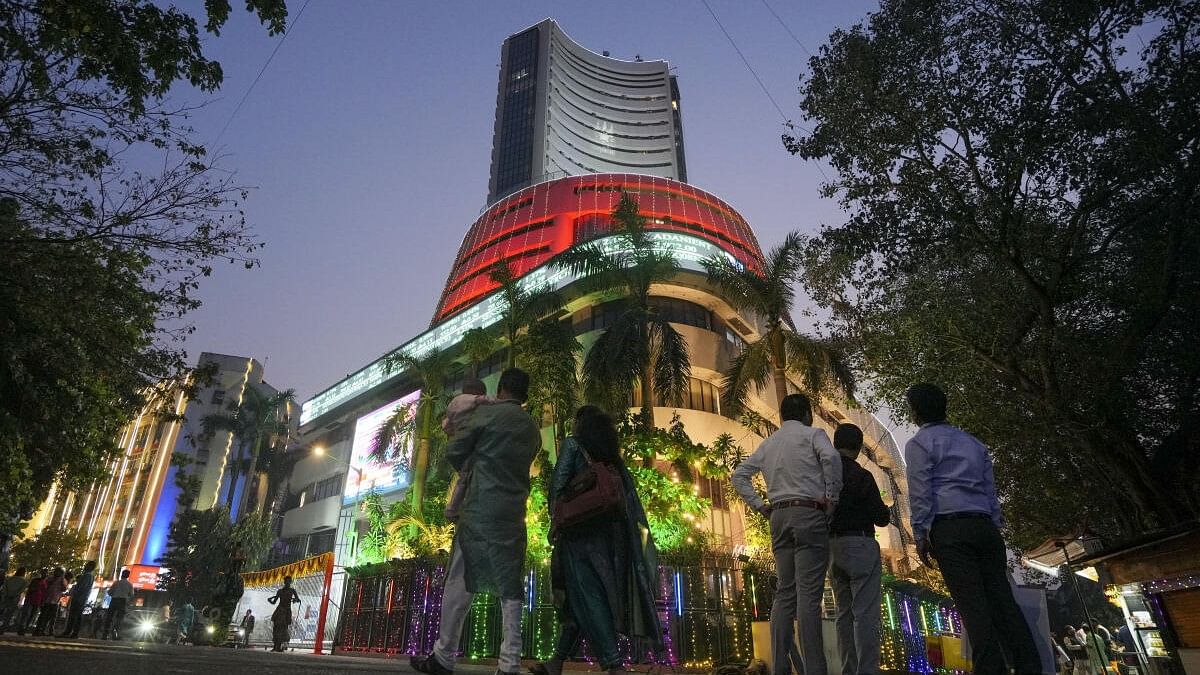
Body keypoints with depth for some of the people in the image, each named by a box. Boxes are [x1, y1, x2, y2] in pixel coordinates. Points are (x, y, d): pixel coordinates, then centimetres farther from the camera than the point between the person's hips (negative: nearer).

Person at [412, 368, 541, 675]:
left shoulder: (486, 413, -2)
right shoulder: (533, 429, 13)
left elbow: (454, 452, 1)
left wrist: (464, 467, 22)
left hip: (480, 510, -5)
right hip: (515, 513, 5)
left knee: (460, 582, 3)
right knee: (511, 588, 6)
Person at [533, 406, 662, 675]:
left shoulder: (573, 444, -2)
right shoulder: (613, 456, 14)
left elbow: (558, 485, -12)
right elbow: (630, 496, 10)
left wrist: (556, 521, -10)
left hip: (579, 531, -6)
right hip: (608, 532, 6)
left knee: (586, 597, -5)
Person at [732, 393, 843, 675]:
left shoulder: (767, 443, 19)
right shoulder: (812, 434, 3)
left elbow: (739, 476, 18)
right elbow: (831, 457, -17)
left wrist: (760, 506, 14)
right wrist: (832, 496, -9)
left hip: (779, 517, 5)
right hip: (809, 514, -5)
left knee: (784, 593, 7)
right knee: (809, 593, -8)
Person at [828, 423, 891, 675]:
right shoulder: (860, 476, -10)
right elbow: (881, 517, -6)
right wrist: (884, 513, 15)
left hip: (831, 547, 6)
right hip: (860, 545, -6)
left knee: (845, 613, 11)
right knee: (866, 613, -6)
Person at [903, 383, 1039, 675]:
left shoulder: (918, 443, 3)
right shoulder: (973, 442, 24)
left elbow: (920, 493, -5)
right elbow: (990, 489, 22)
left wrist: (920, 534, -4)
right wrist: (995, 526, 22)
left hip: (949, 528, -6)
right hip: (984, 527, 6)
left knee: (973, 604, -9)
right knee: (1002, 599, 3)